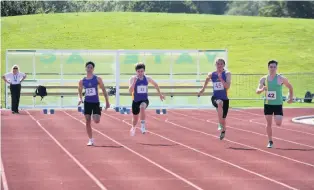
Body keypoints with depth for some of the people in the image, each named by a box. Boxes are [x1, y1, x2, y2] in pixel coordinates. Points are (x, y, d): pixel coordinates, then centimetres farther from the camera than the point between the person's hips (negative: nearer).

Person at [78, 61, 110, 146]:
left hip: (96, 102, -2)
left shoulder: (97, 79, -3)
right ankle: (90, 140, 6)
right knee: (88, 122, -2)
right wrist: (80, 99, 0)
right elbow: (80, 91, 17)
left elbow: (104, 90, 1)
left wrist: (107, 102, 0)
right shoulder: (82, 81, 2)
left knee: (97, 121, -14)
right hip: (87, 103, 2)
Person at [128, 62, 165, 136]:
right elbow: (130, 91, -24)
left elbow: (155, 84, 14)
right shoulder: (133, 79, -13)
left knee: (142, 107, -37)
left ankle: (143, 126, -31)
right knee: (135, 118, 14)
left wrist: (160, 94, 18)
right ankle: (133, 128, 49)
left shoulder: (147, 78, -6)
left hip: (145, 100, 0)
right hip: (136, 100, 0)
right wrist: (134, 81, -34)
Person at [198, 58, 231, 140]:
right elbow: (207, 79, 22)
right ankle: (220, 124, -30)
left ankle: (223, 132, 36)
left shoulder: (227, 74, -6)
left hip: (224, 99, 1)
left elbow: (227, 86, -17)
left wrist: (221, 79, -27)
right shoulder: (211, 74, -1)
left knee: (223, 119, 8)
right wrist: (203, 89, 26)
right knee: (220, 103, -39)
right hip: (215, 98, 0)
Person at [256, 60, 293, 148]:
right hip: (267, 104, 2)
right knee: (268, 123, 4)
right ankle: (270, 141, 16)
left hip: (278, 104, -2)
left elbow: (290, 87, 10)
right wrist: (262, 89, -30)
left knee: (278, 123, -13)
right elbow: (257, 91, -8)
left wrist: (291, 97, 4)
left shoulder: (281, 79, -5)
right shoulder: (263, 79, 0)